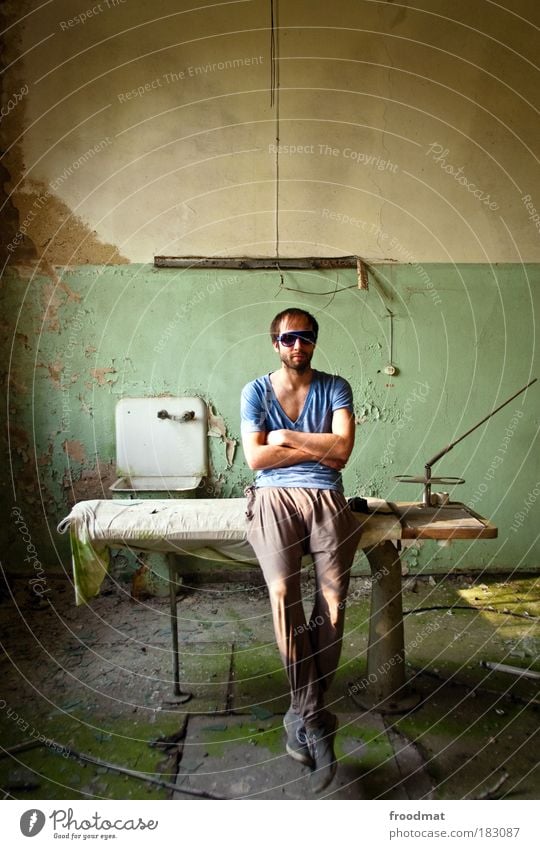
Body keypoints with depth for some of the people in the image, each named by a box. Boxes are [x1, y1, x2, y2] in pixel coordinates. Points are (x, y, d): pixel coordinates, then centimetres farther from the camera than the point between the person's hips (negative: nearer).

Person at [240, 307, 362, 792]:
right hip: (275, 497, 0)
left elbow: (342, 449, -4)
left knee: (334, 594, -19)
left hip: (325, 497, 1)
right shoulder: (256, 391, 10)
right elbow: (255, 458, -3)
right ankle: (316, 718, -9)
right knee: (283, 592, -23)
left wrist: (286, 437, -2)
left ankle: (304, 714, -2)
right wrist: (317, 448, -2)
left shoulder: (335, 388, 11)